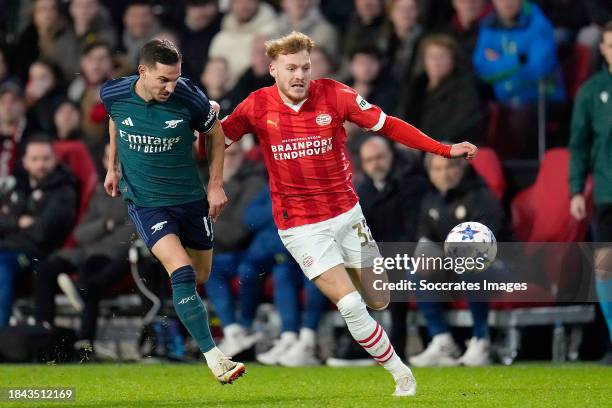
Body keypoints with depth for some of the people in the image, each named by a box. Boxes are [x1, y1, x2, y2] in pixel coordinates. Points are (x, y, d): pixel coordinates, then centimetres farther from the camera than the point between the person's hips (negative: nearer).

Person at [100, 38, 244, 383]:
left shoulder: (188, 97, -18)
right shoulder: (114, 95, -14)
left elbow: (215, 132, 2)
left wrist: (216, 184, 1)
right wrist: (113, 167, 17)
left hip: (190, 198, 2)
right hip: (145, 202, -2)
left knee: (200, 275, 13)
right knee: (183, 273, -21)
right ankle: (216, 360, -22)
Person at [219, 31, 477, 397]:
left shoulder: (334, 95, -10)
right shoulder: (257, 107, -10)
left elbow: (388, 126, -4)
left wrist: (445, 150, -9)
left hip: (347, 214, 2)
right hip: (302, 227, -2)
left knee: (378, 301, 8)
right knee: (351, 305, -12)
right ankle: (401, 373, 2)